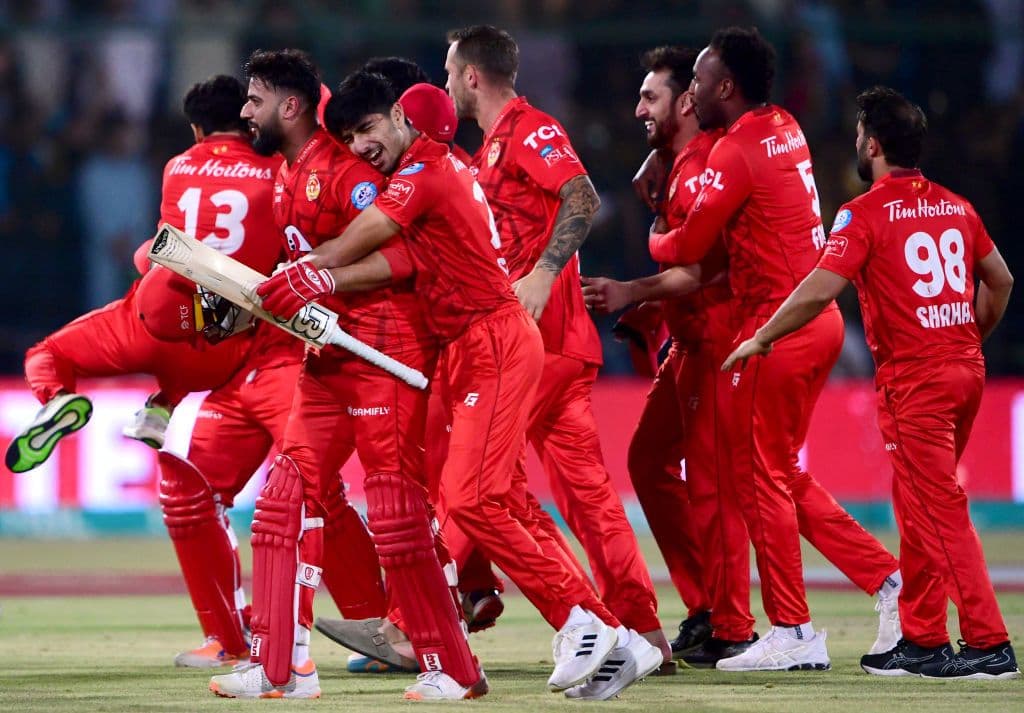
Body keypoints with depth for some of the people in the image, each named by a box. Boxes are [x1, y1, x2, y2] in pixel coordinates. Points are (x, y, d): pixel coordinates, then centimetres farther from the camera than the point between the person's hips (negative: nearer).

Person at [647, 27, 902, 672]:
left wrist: (654, 239, 12)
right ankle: (887, 577, 10)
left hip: (778, 327, -9)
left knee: (762, 477, 0)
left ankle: (793, 634, 2)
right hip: (820, 322, 9)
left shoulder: (736, 153, -15)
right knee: (783, 475, 16)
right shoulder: (786, 130, 13)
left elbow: (690, 247, -10)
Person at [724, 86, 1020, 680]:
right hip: (966, 369, 7)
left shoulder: (868, 213, -11)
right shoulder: (956, 207, 10)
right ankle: (922, 641, 17)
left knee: (939, 511, -5)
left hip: (914, 379, -7)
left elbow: (818, 291, -17)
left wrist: (761, 339, -6)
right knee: (921, 505, 15)